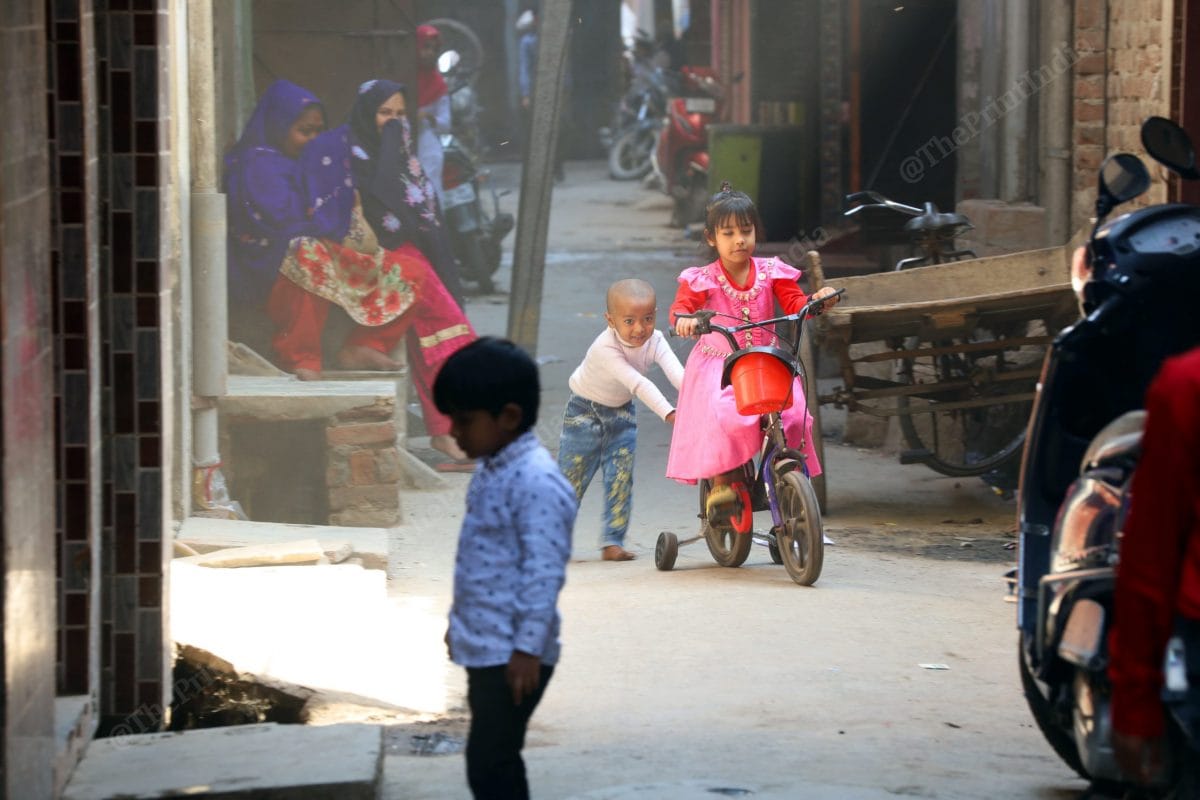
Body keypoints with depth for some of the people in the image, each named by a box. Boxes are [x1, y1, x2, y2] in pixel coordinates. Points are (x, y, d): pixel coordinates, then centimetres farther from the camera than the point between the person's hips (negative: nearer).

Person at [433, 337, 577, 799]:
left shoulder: (537, 482, -21)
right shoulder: (492, 472, 11)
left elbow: (544, 572, -23)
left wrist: (527, 648, -23)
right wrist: (459, 624, 25)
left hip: (512, 654, -10)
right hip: (486, 648, 10)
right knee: (497, 762, 16)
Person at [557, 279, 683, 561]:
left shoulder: (654, 341, -18)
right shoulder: (606, 348, -34)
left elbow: (676, 372, -33)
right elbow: (637, 383, -44)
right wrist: (669, 413, -53)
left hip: (620, 413, 4)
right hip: (585, 411, -4)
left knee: (621, 479, -3)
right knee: (571, 479, 0)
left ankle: (612, 541, 2)